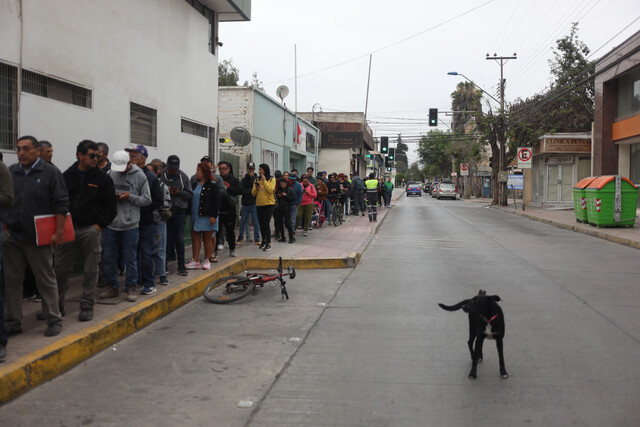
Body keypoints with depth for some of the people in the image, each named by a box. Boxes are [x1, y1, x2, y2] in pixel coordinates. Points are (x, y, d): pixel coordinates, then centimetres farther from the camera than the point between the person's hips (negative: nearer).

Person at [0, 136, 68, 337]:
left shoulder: (50, 173, -2)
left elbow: (61, 205, -6)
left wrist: (59, 232, -12)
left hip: (38, 238, -4)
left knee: (46, 281, 4)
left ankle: (54, 321, 13)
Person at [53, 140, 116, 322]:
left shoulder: (102, 178, 2)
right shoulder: (67, 176, 6)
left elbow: (109, 204, 2)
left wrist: (99, 225, -7)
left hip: (91, 230, -1)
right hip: (67, 229, 2)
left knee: (91, 270, 3)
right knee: (61, 269, 5)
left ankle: (87, 306, 13)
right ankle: (56, 304, 20)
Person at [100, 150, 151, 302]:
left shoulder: (139, 176, -3)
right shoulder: (110, 174, 3)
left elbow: (147, 199, -2)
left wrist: (129, 196, -14)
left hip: (130, 225, -3)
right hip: (111, 223, 3)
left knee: (130, 258, 5)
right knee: (109, 257, 10)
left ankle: (131, 287, 18)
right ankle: (112, 286, 24)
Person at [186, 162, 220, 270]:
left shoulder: (212, 185, -6)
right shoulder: (194, 184, 12)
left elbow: (216, 201, -10)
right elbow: (190, 199, 17)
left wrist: (214, 215, -16)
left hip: (207, 217, -6)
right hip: (195, 216, 6)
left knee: (207, 238, 2)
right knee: (195, 237, 5)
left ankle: (207, 260, 12)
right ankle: (195, 261, 9)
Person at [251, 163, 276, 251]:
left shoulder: (272, 179, -2)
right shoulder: (257, 180, 11)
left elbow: (270, 190, -18)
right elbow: (253, 193, 10)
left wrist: (264, 181, -15)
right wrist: (256, 188, -10)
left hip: (269, 204, -5)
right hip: (259, 204, 5)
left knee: (266, 223, -13)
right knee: (261, 223, 11)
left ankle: (268, 243, -10)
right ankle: (263, 240, 27)